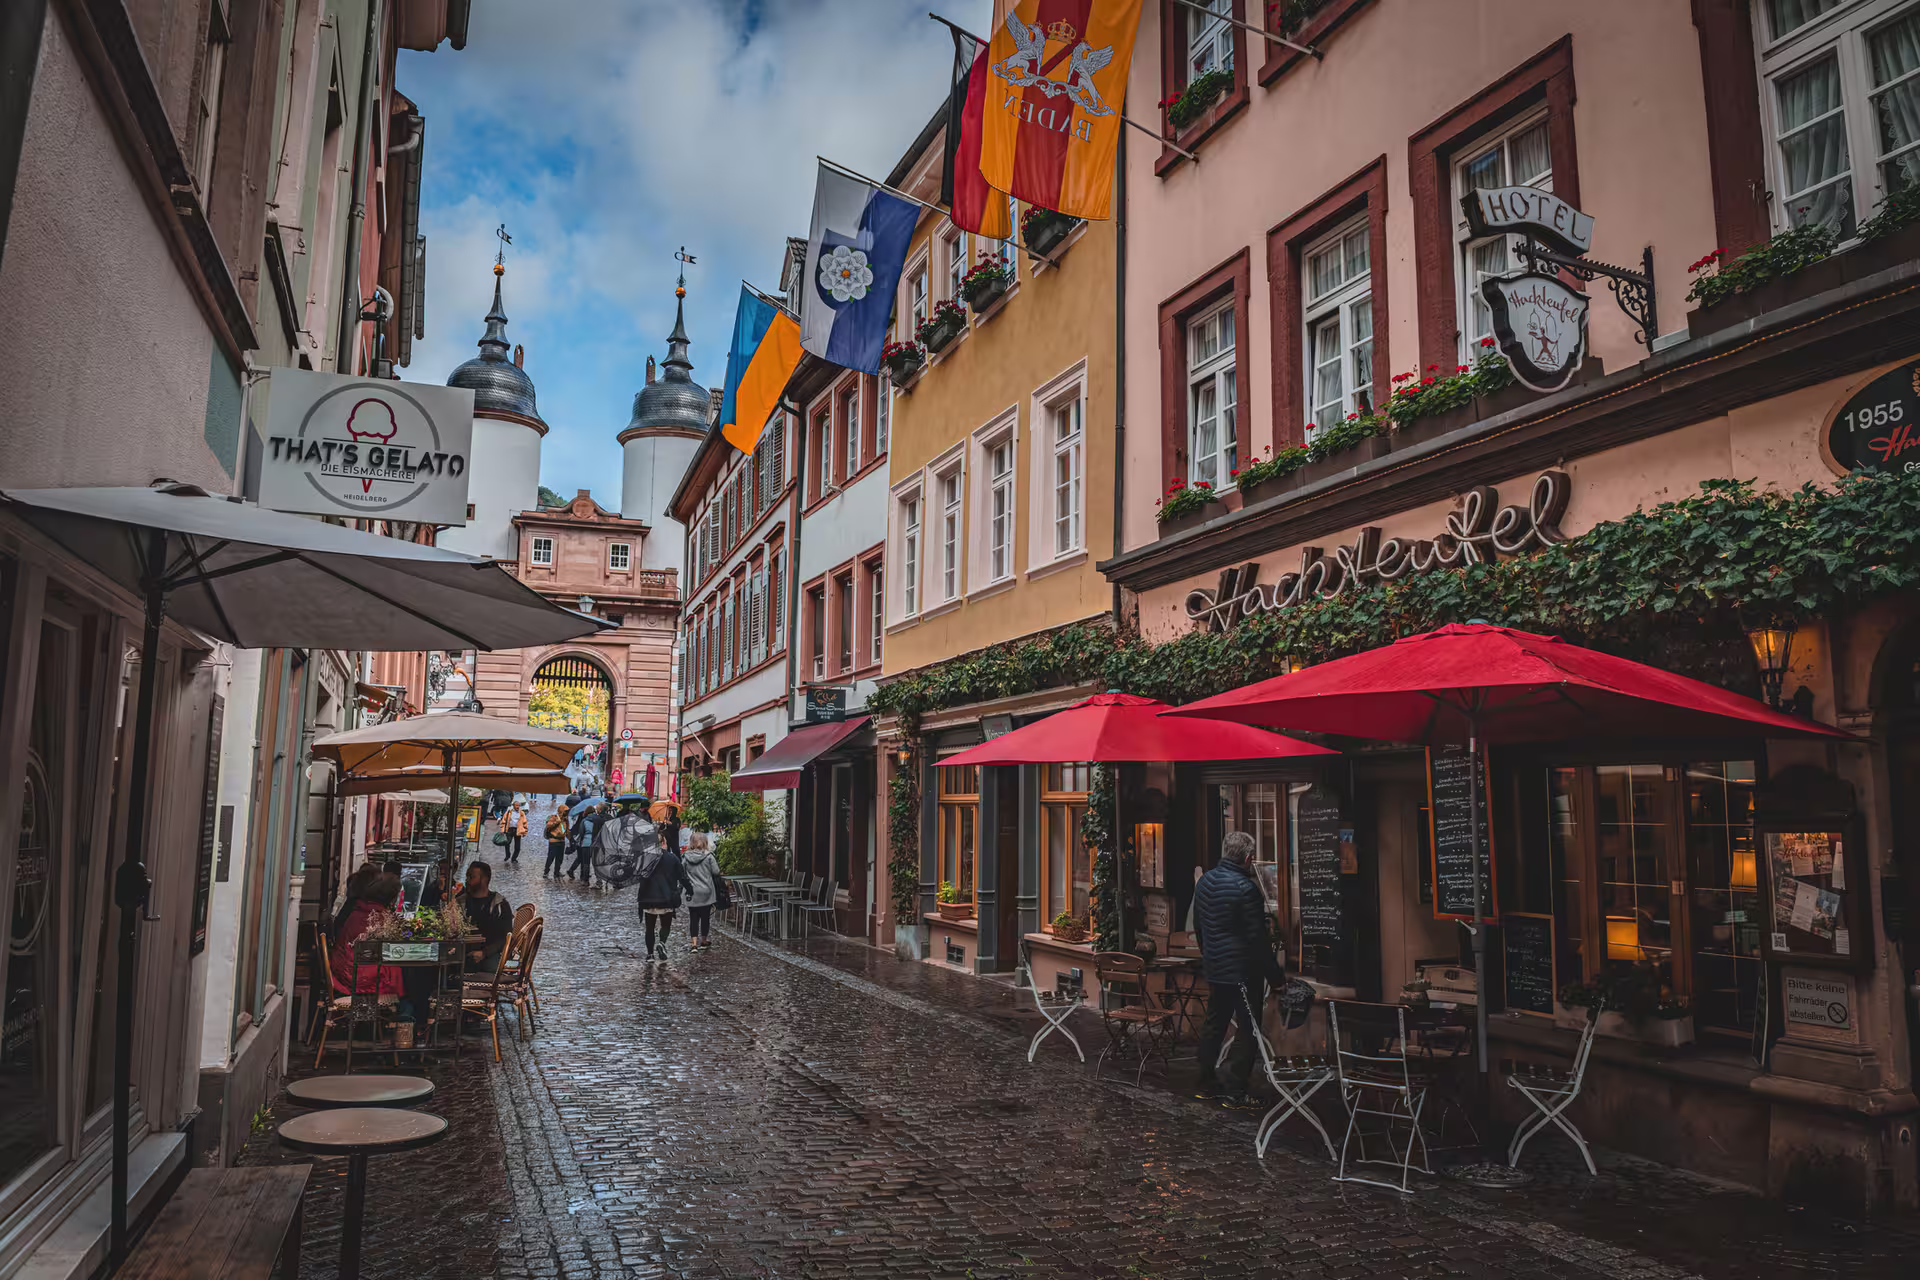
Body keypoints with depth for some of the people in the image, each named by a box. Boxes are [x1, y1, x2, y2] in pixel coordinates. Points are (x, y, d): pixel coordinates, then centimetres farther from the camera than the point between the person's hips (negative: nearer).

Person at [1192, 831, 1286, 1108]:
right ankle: (1235, 1092, 4)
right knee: (1247, 1030, 1)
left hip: (1214, 968, 8)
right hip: (1243, 971, -8)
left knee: (1214, 1025, 17)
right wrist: (1277, 975, -10)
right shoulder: (1246, 888, -21)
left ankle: (1206, 1084, 25)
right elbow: (1257, 939, -18)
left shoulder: (1205, 881, 5)